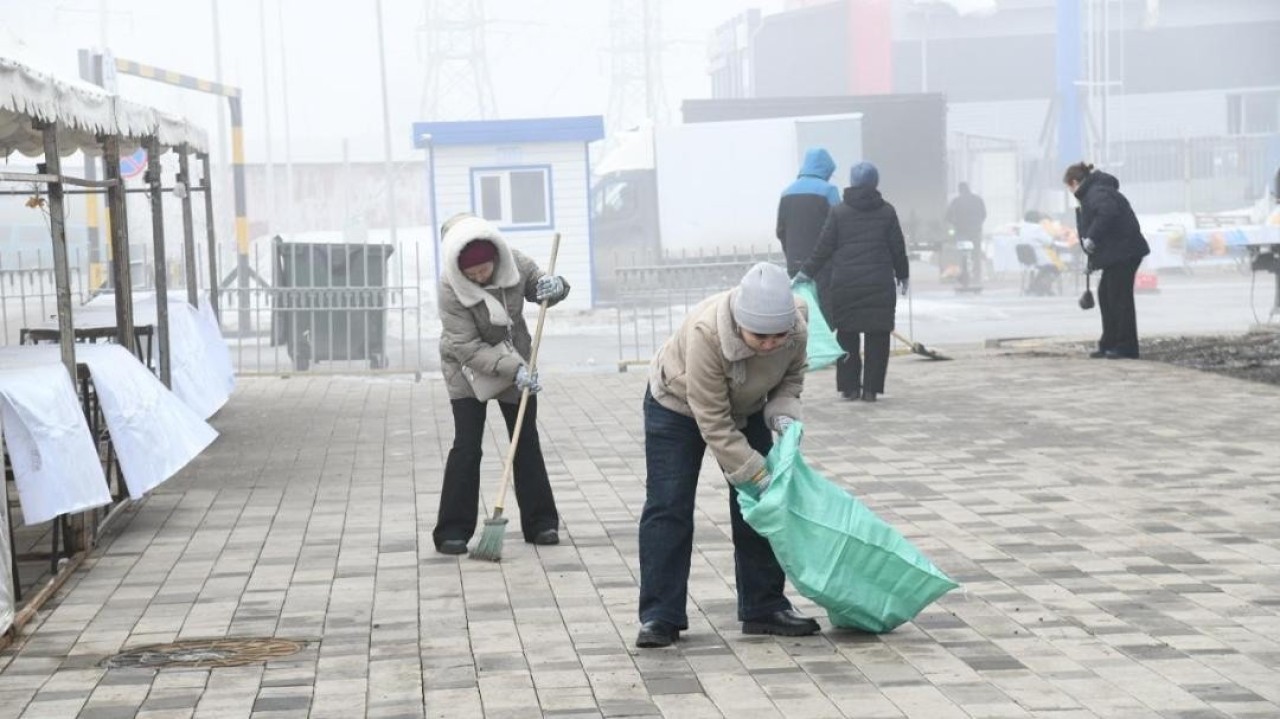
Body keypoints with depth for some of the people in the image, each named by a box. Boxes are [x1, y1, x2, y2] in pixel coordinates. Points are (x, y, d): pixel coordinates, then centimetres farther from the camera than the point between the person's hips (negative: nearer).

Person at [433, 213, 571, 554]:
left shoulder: (514, 263, -17)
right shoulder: (449, 288, -27)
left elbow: (541, 287, 2)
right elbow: (466, 347, -28)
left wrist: (555, 286, -24)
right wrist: (513, 369, -36)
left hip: (516, 363, 4)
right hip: (468, 369, -4)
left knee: (527, 442, 7)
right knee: (466, 446, -8)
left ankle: (540, 522, 16)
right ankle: (453, 531, -3)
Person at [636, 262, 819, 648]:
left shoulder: (797, 329, -29)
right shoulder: (705, 332, -43)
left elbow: (792, 376, -5)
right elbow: (713, 422, -36)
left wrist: (783, 412, -26)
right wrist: (757, 474, -36)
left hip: (746, 408, 5)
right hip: (677, 407, -4)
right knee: (668, 507, -7)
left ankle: (763, 607, 13)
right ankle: (660, 616, -2)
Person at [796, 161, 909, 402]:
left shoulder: (839, 212, 2)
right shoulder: (887, 212, 3)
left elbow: (824, 247, 1)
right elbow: (898, 248, 7)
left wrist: (807, 271, 11)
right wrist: (903, 275, 20)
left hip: (844, 284, 0)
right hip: (880, 284, 0)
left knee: (847, 336, 9)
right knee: (877, 337, 4)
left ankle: (849, 387, 9)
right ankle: (871, 388, 2)